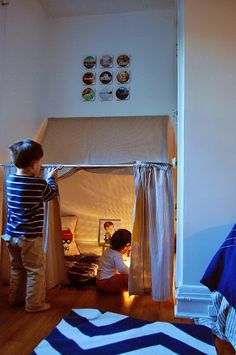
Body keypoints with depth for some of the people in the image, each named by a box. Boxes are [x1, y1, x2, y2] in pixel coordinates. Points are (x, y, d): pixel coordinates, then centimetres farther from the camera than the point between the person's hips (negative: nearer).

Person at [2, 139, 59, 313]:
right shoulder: (39, 183, -18)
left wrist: (39, 177, 24)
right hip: (30, 236, -7)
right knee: (36, 271, 10)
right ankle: (34, 304, 20)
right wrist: (52, 178, 19)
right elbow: (52, 193, 3)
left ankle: (15, 298, 38)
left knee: (17, 269, 23)